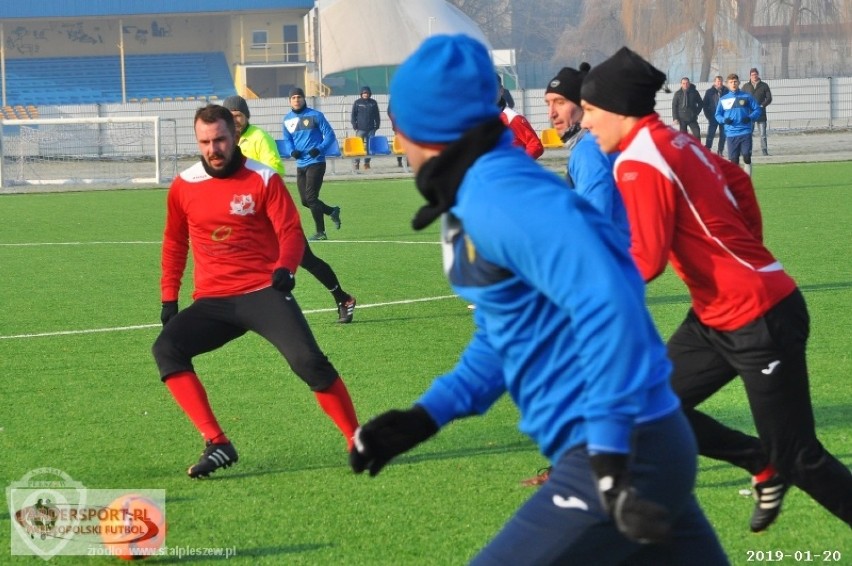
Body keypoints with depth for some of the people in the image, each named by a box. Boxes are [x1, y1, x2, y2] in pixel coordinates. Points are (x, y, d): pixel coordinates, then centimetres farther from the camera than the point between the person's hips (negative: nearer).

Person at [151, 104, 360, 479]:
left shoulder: (263, 179, -2)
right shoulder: (183, 186, 6)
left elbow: (291, 231, -6)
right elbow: (174, 242, 19)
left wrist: (284, 268, -27)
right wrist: (169, 298, 15)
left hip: (263, 291, -3)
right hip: (213, 302, 3)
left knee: (307, 359, -21)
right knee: (166, 349, -20)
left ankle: (358, 443, -4)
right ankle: (217, 444, -23)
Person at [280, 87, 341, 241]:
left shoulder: (315, 116, -6)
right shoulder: (288, 119, 9)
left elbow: (330, 135, -6)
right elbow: (287, 140, 15)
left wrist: (319, 149, -22)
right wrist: (292, 151, -7)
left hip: (316, 163, -6)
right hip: (300, 164, 6)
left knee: (310, 197, -13)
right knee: (305, 200, 8)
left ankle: (320, 232, -3)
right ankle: (332, 211, 32)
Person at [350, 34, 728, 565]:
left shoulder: (500, 200, -19)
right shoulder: (479, 200, 12)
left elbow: (607, 304, -30)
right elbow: (503, 334, 25)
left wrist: (610, 454, -30)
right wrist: (426, 416, 16)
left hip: (624, 455, -10)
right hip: (646, 447, 10)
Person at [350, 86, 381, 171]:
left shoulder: (373, 103, 9)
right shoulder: (357, 103, 2)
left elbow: (377, 115, 15)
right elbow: (353, 115, 3)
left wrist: (377, 125, 7)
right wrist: (355, 125, -5)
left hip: (371, 129, 3)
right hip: (360, 129, -3)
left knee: (370, 146, 2)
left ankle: (367, 163, 9)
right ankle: (356, 163, -3)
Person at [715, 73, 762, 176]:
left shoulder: (746, 96, 5)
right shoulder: (723, 99, 7)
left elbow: (757, 109, 8)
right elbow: (717, 115, 11)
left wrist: (750, 117, -12)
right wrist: (724, 120, -10)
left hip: (745, 132, -1)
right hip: (731, 134, 1)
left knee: (747, 157, -5)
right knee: (734, 160, 2)